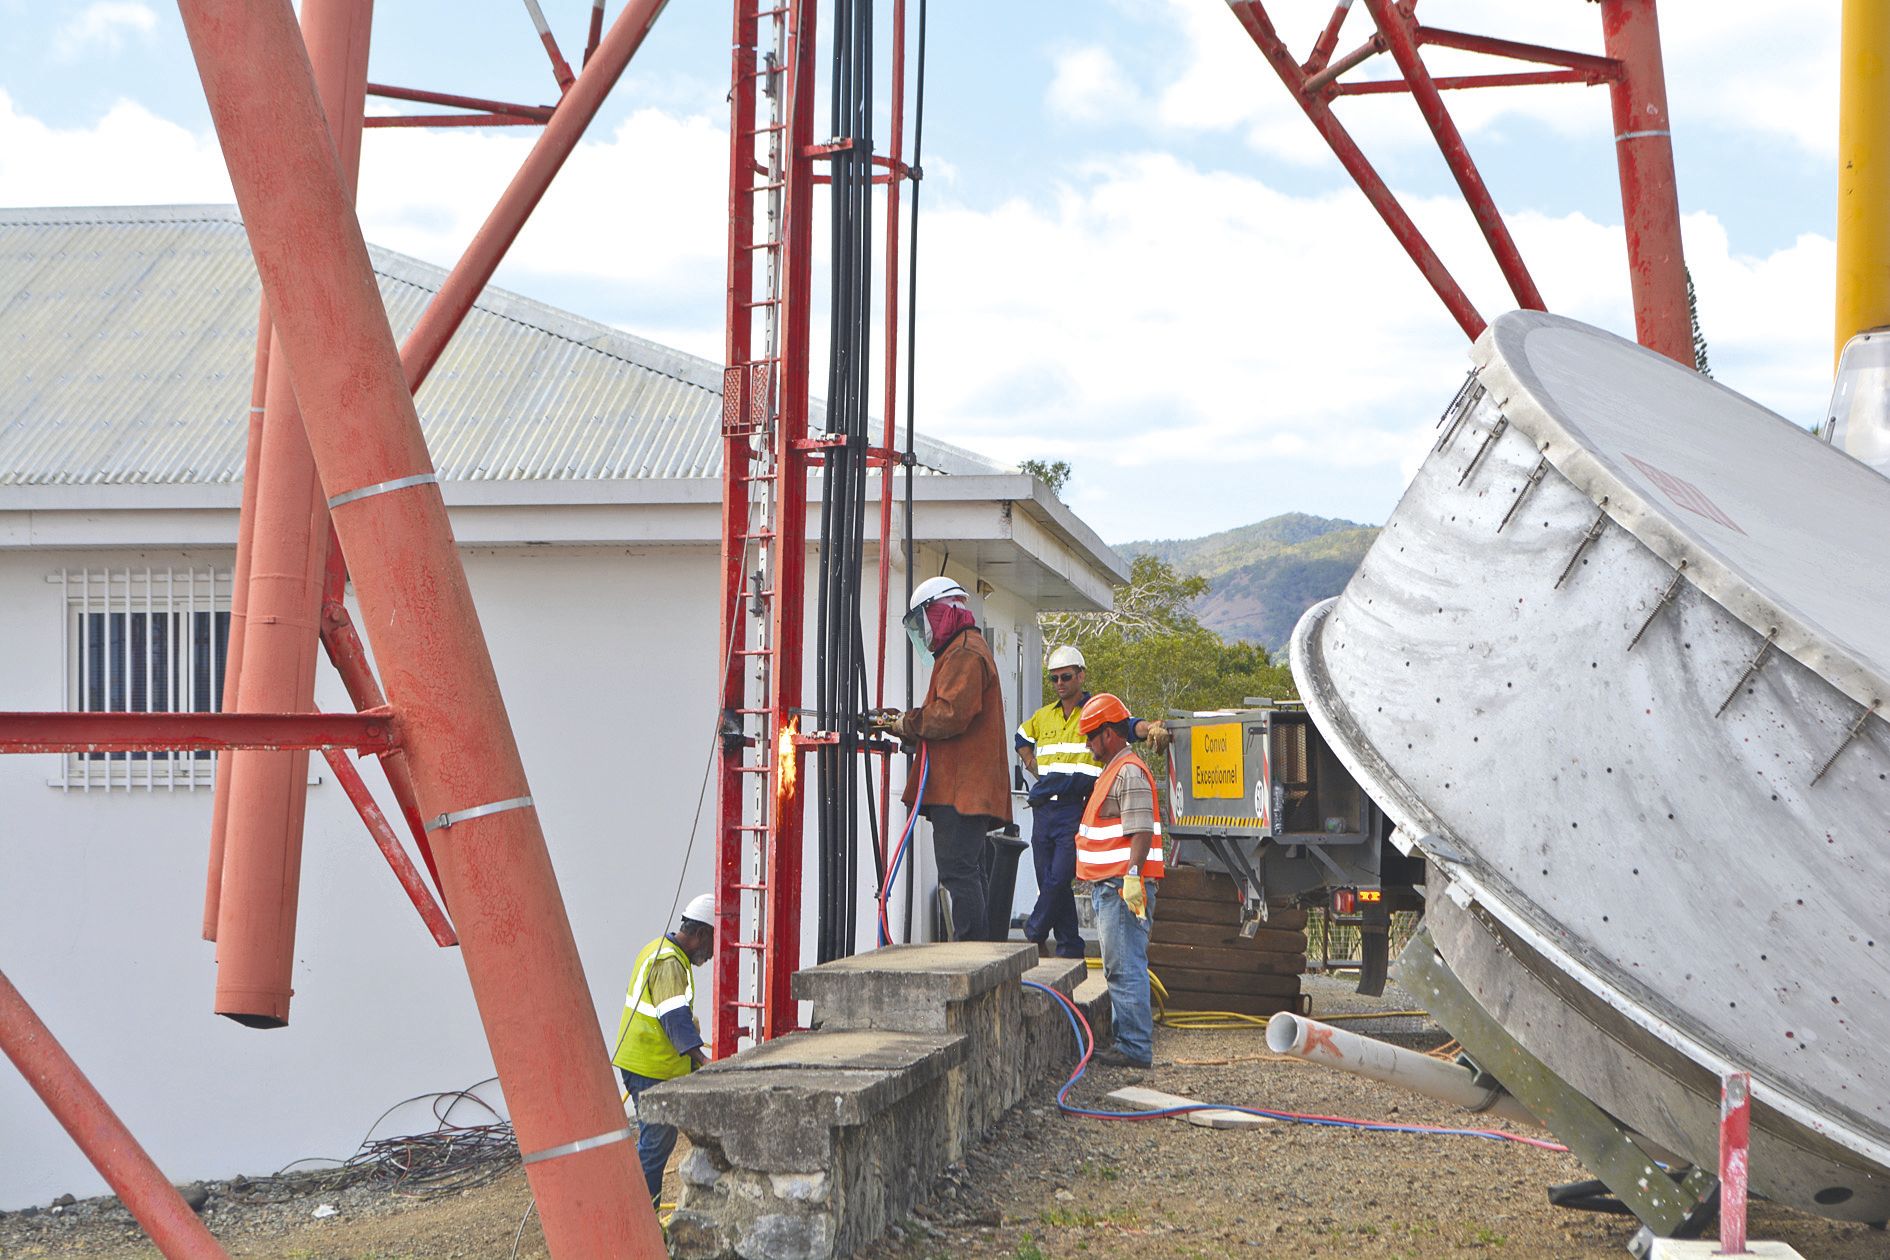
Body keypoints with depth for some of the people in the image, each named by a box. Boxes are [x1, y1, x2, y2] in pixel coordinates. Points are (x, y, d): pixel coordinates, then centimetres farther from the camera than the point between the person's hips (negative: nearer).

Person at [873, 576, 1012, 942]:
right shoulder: (963, 650, 26)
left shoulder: (965, 653, -8)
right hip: (968, 789, 11)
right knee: (970, 875, 11)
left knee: (958, 872, -14)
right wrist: (904, 721, 10)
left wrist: (906, 723, -6)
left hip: (960, 788, -11)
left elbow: (950, 715, -20)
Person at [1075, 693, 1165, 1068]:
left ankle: (1135, 1047, -10)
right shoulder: (1114, 771, 22)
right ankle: (1126, 1041, 18)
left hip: (1124, 886, -11)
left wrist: (1133, 876, -27)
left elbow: (1142, 831, -21)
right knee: (1119, 968, 13)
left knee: (1126, 967, -11)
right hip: (1109, 886, 11)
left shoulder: (1129, 773, -12)